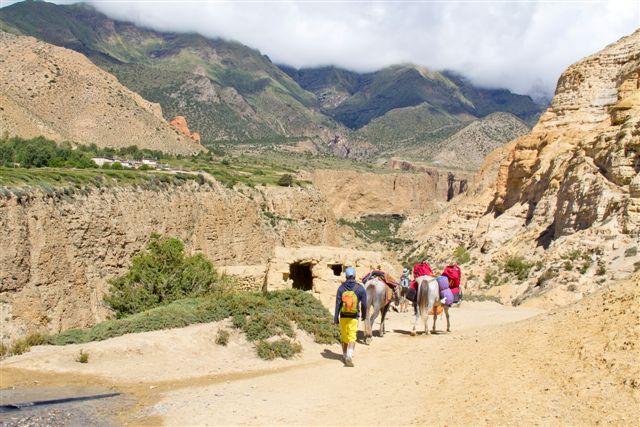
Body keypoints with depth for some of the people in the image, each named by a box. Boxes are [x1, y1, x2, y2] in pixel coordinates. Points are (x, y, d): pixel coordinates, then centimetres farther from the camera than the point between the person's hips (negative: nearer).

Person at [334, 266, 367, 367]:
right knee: (352, 338, -6)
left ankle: (345, 356, 29)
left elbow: (337, 304, -4)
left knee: (344, 337, 17)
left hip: (343, 316, 2)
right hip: (354, 317, -2)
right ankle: (349, 356, -25)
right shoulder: (360, 288, -5)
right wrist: (364, 315, 15)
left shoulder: (341, 288, -3)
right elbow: (364, 304, -1)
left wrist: (335, 318, 1)